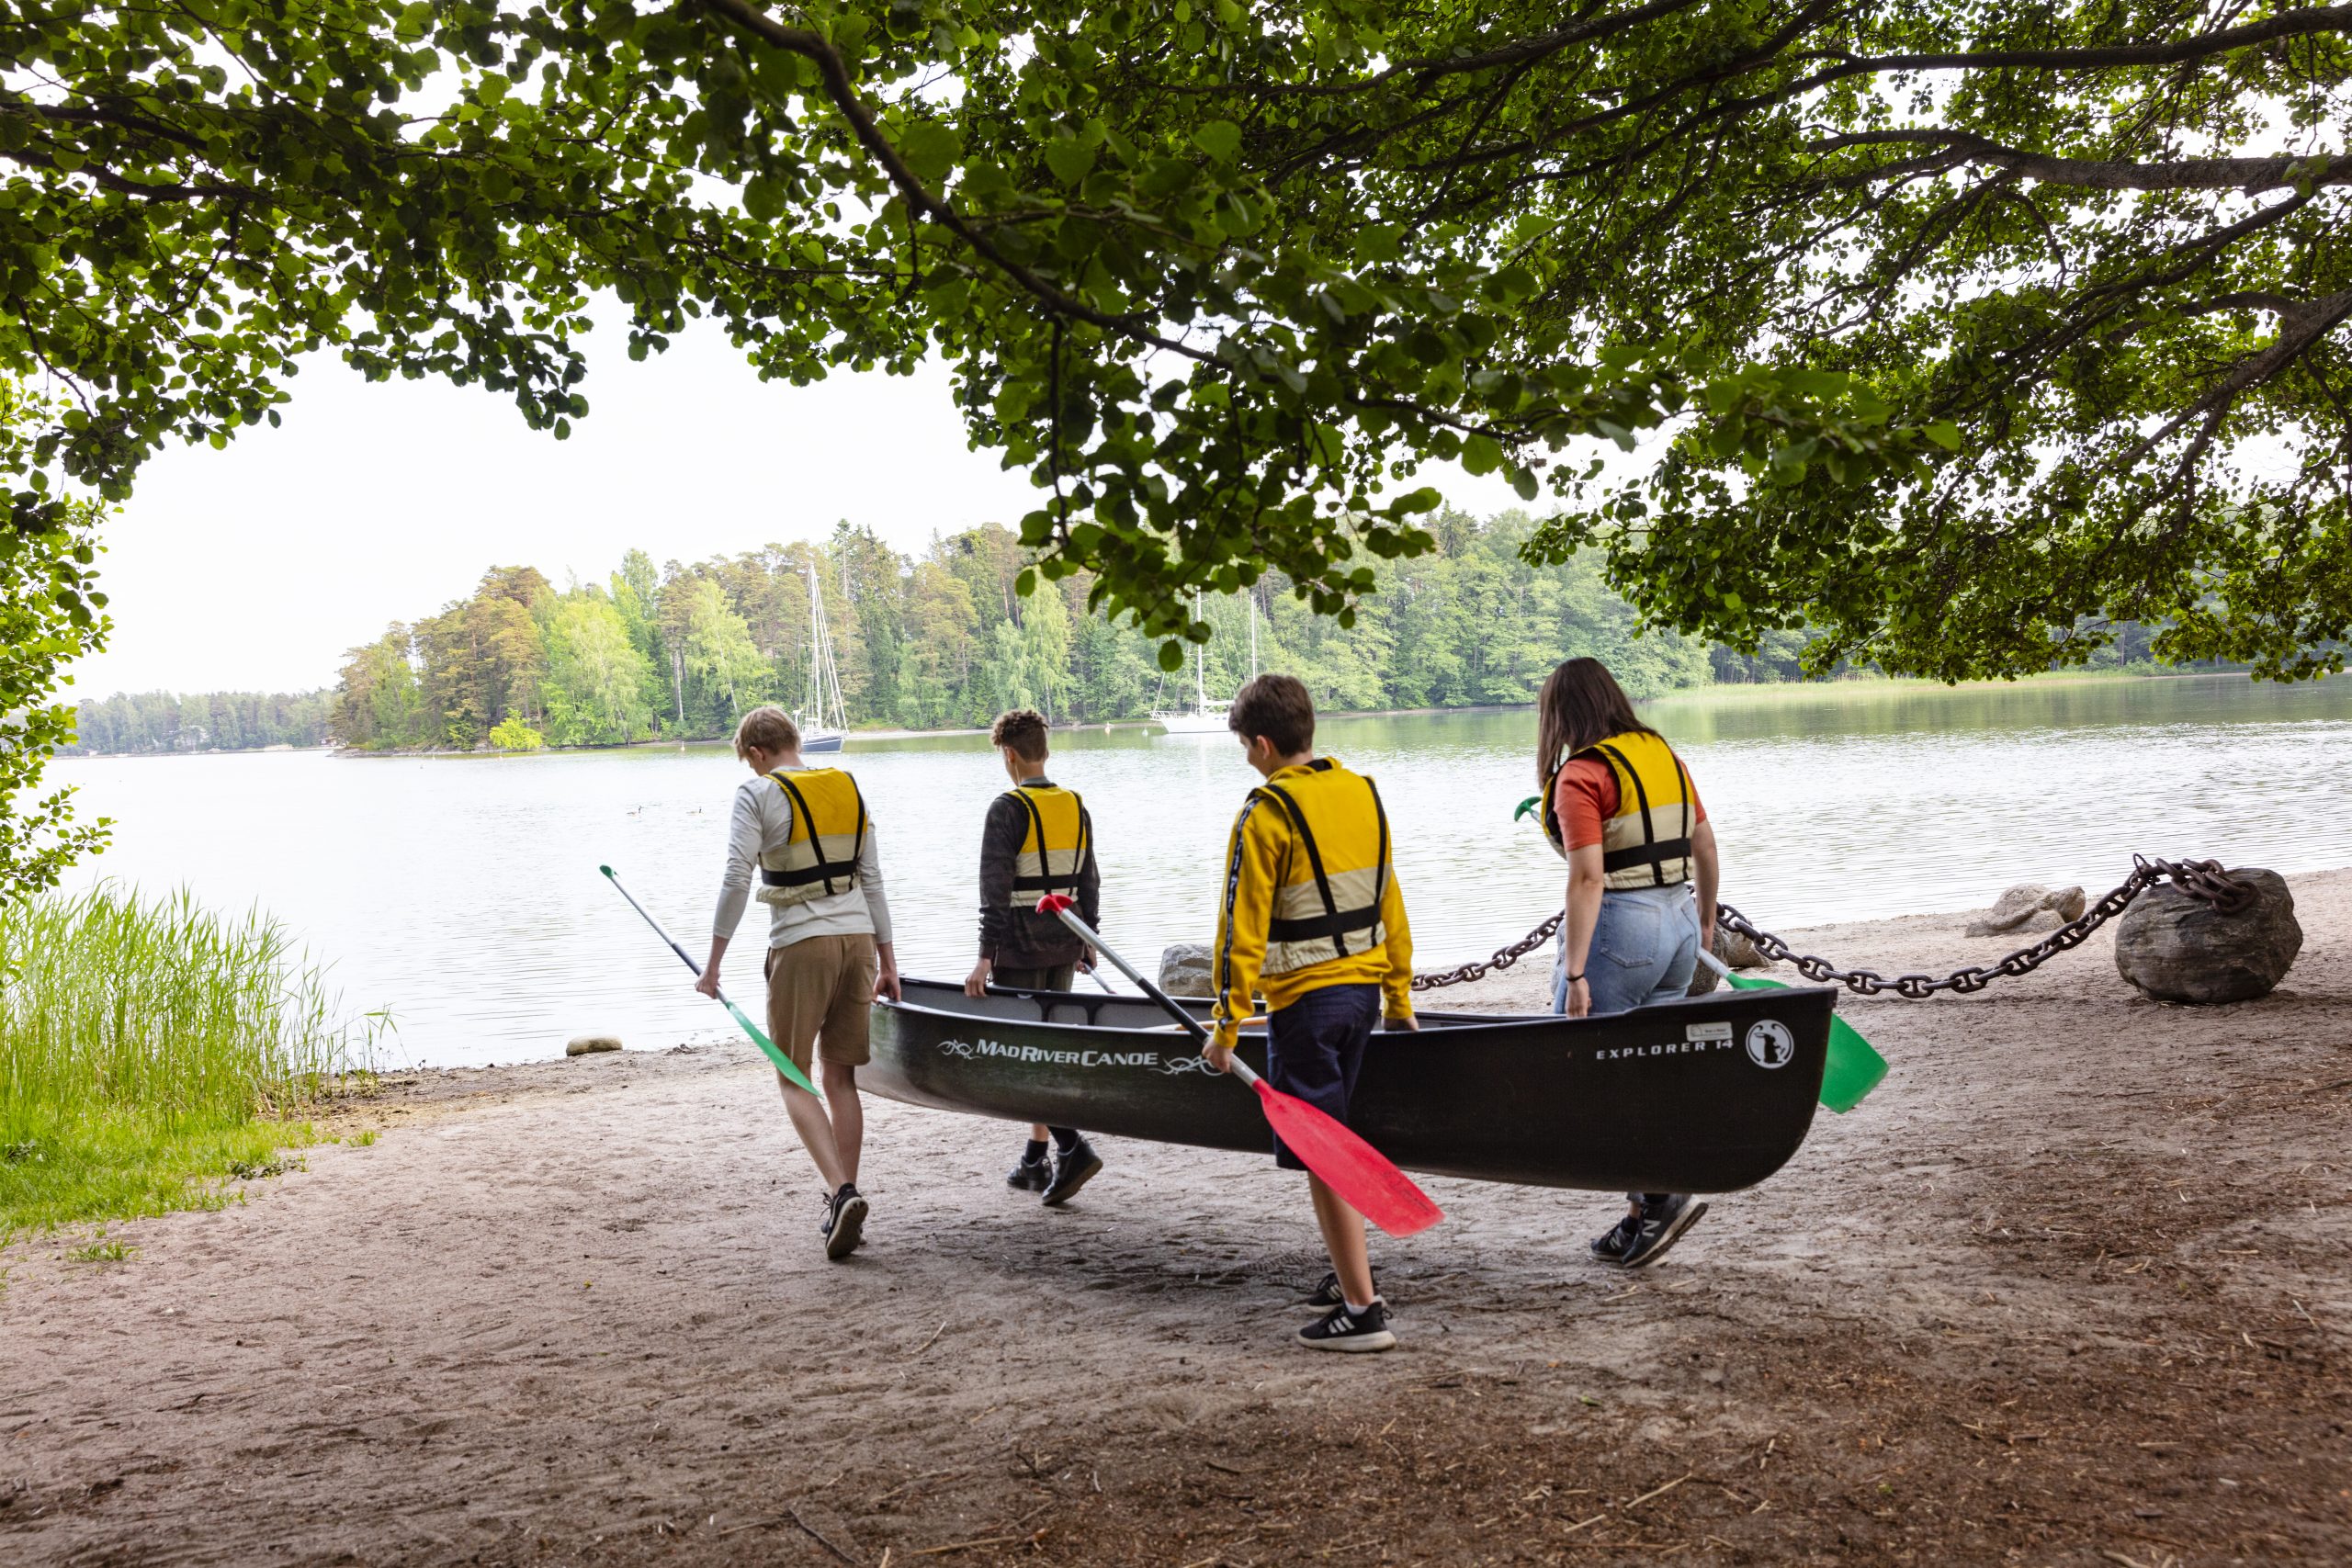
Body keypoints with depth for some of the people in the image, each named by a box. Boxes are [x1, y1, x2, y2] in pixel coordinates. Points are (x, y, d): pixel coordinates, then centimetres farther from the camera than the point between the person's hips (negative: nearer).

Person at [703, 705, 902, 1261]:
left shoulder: (757, 793, -4)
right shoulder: (847, 787, 13)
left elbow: (737, 880, -11)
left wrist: (714, 963, -6)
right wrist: (887, 959, 18)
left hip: (801, 944, -5)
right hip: (858, 938, 5)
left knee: (794, 1080, 3)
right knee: (840, 1077, 12)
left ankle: (841, 1192, -15)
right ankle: (845, 1207, 14)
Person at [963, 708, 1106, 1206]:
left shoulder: (1007, 809, -12)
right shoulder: (1076, 806, 8)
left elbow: (996, 888, -17)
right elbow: (1089, 883, 13)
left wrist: (986, 955, -16)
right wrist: (1087, 942, 22)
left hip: (1020, 949, -7)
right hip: (1064, 947, 7)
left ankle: (1072, 1147, -16)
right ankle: (1035, 1161, 19)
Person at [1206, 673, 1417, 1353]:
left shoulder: (1266, 812, -14)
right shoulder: (1363, 794, 7)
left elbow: (1243, 926, -15)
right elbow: (1389, 904, 13)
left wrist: (1228, 1024, -9)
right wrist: (1400, 997, 20)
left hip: (1304, 998, -8)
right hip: (1362, 989, 8)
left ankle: (1363, 1311, -1)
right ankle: (1351, 1268, 33)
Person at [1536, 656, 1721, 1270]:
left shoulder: (1580, 774, -12)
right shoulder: (1663, 754, 10)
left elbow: (1588, 876, -19)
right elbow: (1704, 843, 16)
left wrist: (1574, 973, -19)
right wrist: (1705, 918, 30)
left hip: (1619, 925, -8)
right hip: (1677, 921, 8)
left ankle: (1661, 1194, -5)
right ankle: (1642, 1215, 16)